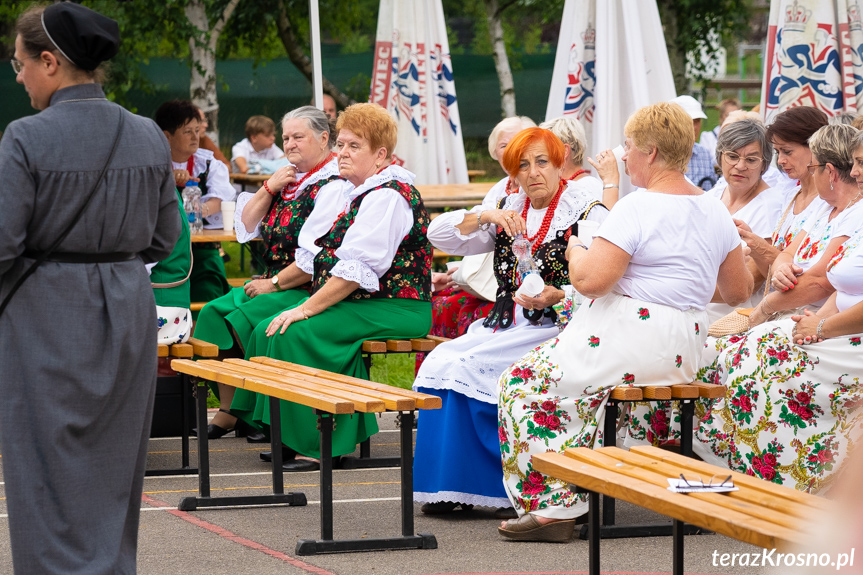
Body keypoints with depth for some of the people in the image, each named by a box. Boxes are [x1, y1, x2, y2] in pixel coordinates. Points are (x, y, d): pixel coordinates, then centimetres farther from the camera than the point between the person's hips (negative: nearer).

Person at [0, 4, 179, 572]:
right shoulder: (149, 137, 2)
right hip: (129, 311, 5)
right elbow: (164, 239, 9)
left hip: (46, 315, -5)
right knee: (114, 467, 15)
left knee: (50, 467, 3)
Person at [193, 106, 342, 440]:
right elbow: (246, 226, 16)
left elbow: (319, 258, -22)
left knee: (242, 321, -23)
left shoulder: (333, 187, -14)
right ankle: (228, 410, -5)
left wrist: (274, 284, -14)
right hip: (277, 282, 9)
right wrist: (269, 189, 1)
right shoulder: (292, 180, 15)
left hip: (311, 289, -9)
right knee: (216, 312, -6)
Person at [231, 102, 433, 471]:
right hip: (358, 303, 10)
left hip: (392, 310, -10)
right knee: (268, 330, -4)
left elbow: (358, 267, -21)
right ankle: (289, 437, -2)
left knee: (296, 335, -25)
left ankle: (318, 444, -18)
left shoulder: (388, 195, -14)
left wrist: (307, 308, -20)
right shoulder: (359, 193, 19)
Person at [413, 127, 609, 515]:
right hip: (506, 327, 7)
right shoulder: (509, 210, 16)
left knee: (466, 366, -26)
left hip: (557, 329, -7)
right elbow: (440, 235, 7)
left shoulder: (586, 211, -3)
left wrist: (556, 296, -28)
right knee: (441, 361, -19)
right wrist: (485, 217, -9)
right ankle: (447, 488, -12)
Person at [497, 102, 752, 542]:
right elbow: (739, 290, 17)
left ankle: (554, 506, -4)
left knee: (522, 385, 1)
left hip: (634, 342, -9)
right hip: (684, 350, 9)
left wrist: (575, 250, 0)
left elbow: (589, 280, -22)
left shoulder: (638, 208, -16)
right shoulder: (714, 209, 9)